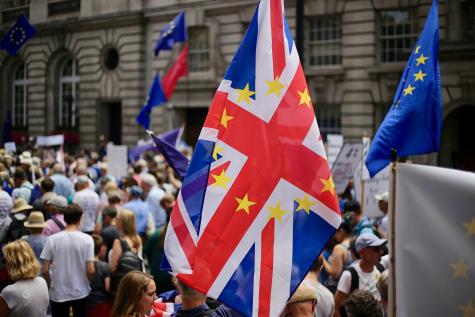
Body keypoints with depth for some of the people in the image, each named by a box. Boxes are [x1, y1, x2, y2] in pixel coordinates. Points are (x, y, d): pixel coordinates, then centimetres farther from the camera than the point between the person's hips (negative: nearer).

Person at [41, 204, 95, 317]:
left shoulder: (52, 239, -8)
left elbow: (45, 270, -7)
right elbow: (90, 270, -13)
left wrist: (51, 285, 11)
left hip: (58, 293, 0)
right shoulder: (87, 239, -11)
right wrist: (86, 282, 8)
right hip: (80, 292, 0)